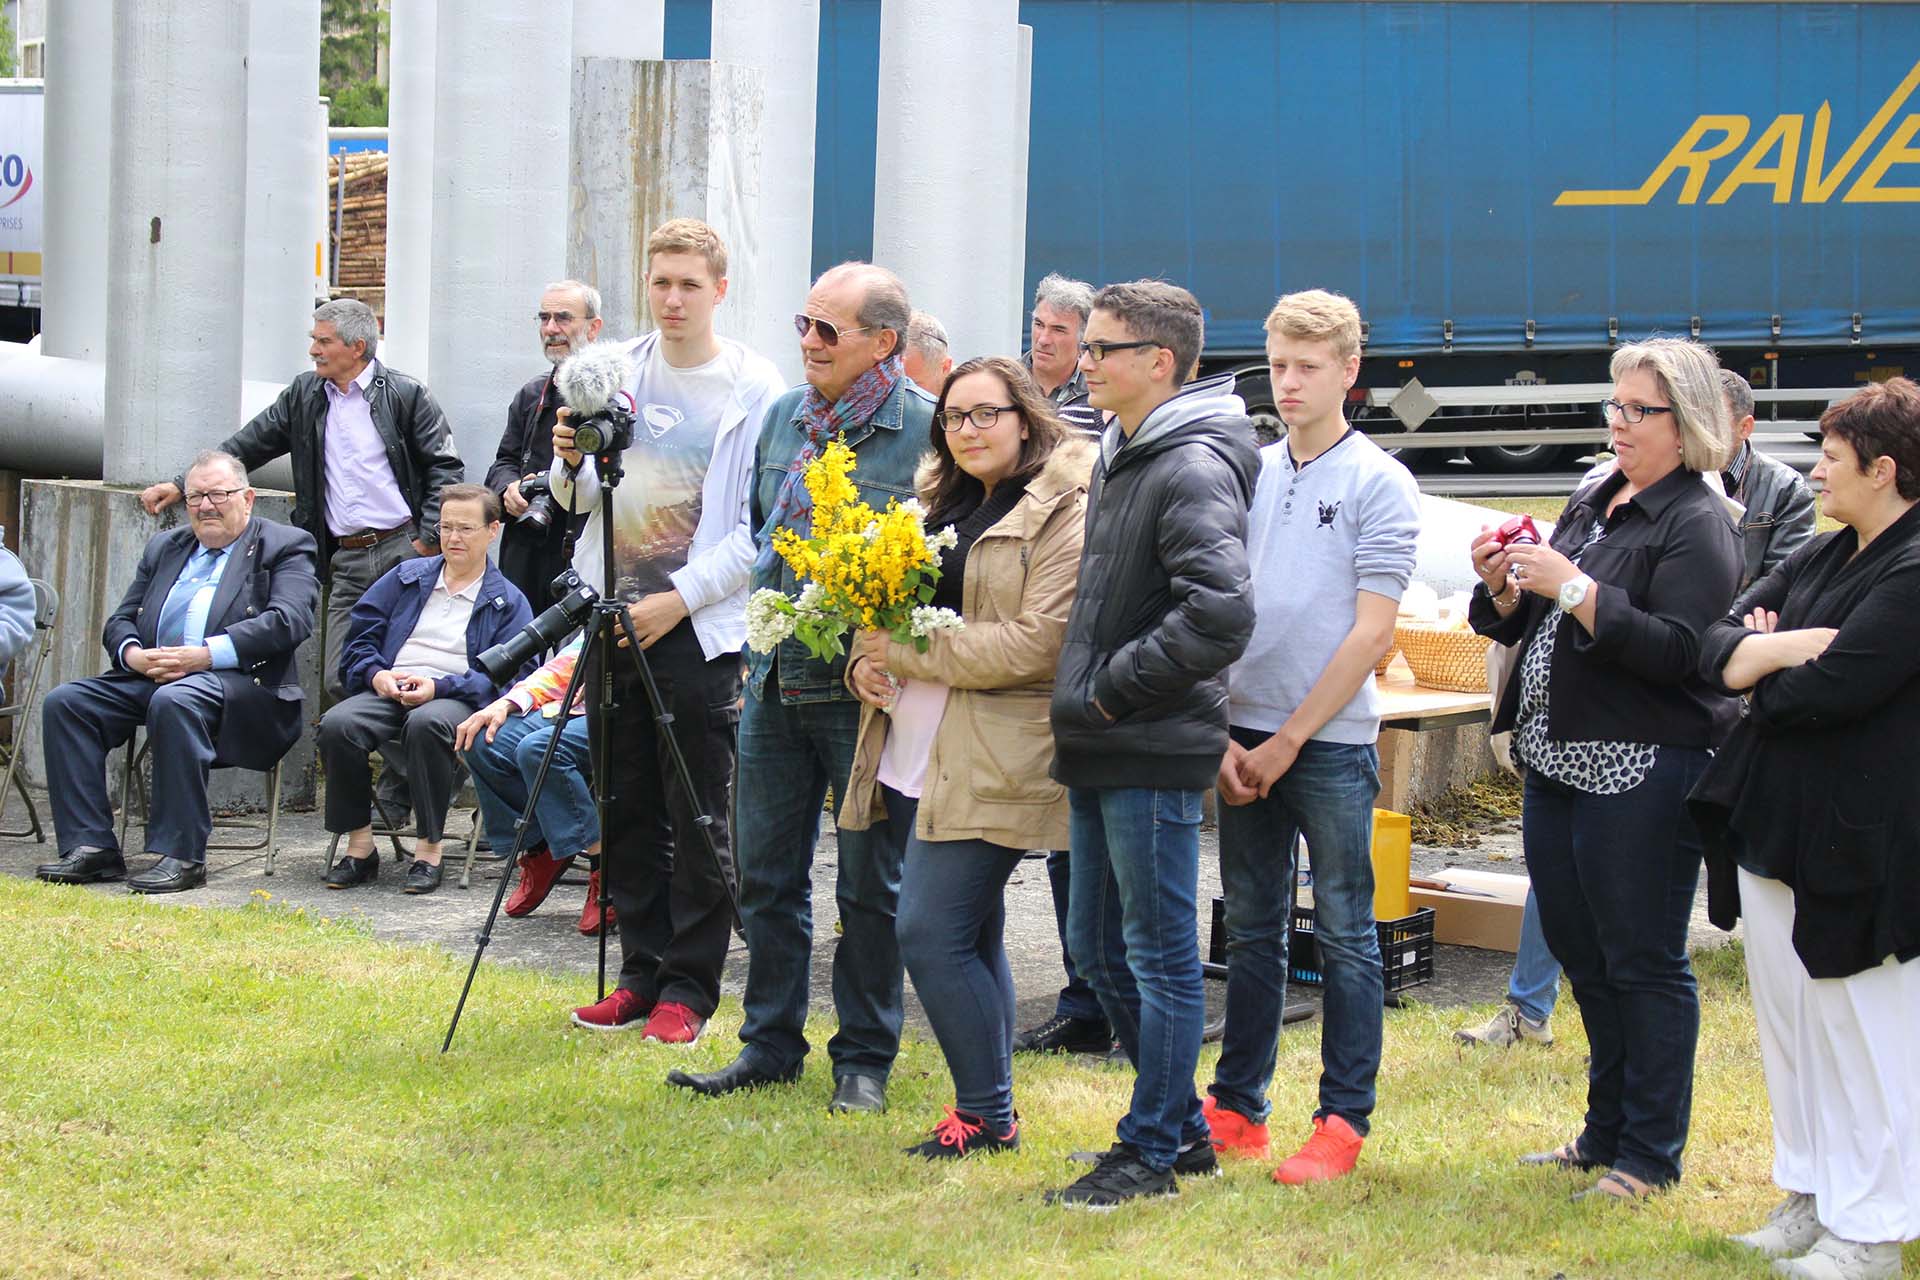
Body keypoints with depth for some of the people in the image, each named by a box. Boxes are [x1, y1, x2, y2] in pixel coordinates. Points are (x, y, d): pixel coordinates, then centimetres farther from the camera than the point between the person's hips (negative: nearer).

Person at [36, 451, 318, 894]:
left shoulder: (284, 546, 7)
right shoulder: (164, 547, 26)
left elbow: (289, 621, -10)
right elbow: (120, 621, 22)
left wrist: (206, 656, -19)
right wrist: (133, 654, -4)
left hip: (240, 680, -6)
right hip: (151, 677, 7)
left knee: (175, 700, -38)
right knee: (64, 702, -14)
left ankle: (181, 854, -32)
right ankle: (91, 846, -16)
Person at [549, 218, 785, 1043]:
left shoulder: (754, 388, -6)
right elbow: (581, 499, 15)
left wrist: (680, 597, -15)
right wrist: (570, 464, -7)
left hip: (699, 627, -5)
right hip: (614, 613, 5)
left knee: (698, 820, -1)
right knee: (626, 811, 10)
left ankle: (688, 989, 7)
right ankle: (642, 974, 19)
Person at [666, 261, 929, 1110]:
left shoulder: (925, 431, -11)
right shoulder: (782, 418, 9)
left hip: (864, 691, -6)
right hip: (775, 682, 6)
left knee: (869, 882, 5)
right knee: (767, 874, 11)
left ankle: (865, 1057, 16)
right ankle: (770, 1044, 22)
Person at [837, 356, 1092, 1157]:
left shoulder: (1063, 515, -9)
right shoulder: (943, 504, 17)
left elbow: (1039, 642, -19)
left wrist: (912, 651, -16)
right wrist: (866, 660, 3)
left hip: (987, 768, -8)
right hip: (911, 756, 8)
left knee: (931, 934, -11)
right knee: (971, 939, 13)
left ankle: (988, 1114, 0)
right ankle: (986, 1105, 21)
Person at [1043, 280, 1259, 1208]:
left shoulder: (1192, 469, -16)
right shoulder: (1117, 458, 14)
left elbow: (1220, 616, -28)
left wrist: (1113, 688, -18)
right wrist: (1085, 696, 13)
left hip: (1155, 756, -10)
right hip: (1098, 751, 10)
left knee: (1159, 954, 1)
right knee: (1098, 948, 16)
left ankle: (1153, 1151, 11)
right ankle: (1182, 1127, 28)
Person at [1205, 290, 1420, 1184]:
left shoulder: (1379, 484, -5)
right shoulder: (1248, 474, 10)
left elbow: (1370, 632, -9)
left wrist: (1288, 740, -11)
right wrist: (1224, 733, 0)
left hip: (1331, 741, -5)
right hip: (1244, 741, 5)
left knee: (1344, 935, 2)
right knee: (1252, 930, 11)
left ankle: (1344, 1119, 8)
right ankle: (1237, 1107, 19)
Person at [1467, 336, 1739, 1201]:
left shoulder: (1697, 524, -9)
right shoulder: (1591, 503, 15)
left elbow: (1678, 652, -20)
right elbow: (1531, 627, 20)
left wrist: (1573, 588, -21)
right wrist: (1505, 587, 0)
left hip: (1641, 776, -9)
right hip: (1557, 763, 9)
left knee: (1643, 965, -1)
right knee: (1583, 957, 15)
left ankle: (1650, 1156, 8)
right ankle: (1606, 1134, 27)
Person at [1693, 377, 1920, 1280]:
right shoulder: (1822, 558, 12)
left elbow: (1829, 691, -23)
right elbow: (1716, 645, 5)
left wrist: (1759, 667, -3)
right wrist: (1789, 648, -16)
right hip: (1774, 822, 9)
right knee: (1786, 1020, 15)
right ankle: (1808, 1195, 27)